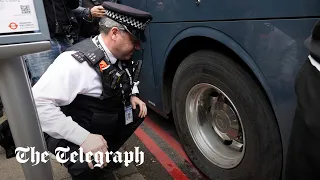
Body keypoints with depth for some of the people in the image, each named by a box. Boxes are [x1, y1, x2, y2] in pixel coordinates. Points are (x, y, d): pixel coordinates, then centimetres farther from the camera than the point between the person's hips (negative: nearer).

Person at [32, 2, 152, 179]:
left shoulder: (118, 56, -3)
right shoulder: (76, 61, -29)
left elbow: (129, 79, 19)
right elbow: (38, 103, -33)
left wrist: (133, 95, -2)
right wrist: (83, 137, -36)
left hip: (102, 123, 8)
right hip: (70, 136, -8)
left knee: (138, 110, 2)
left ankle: (106, 153, 17)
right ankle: (88, 165, 6)